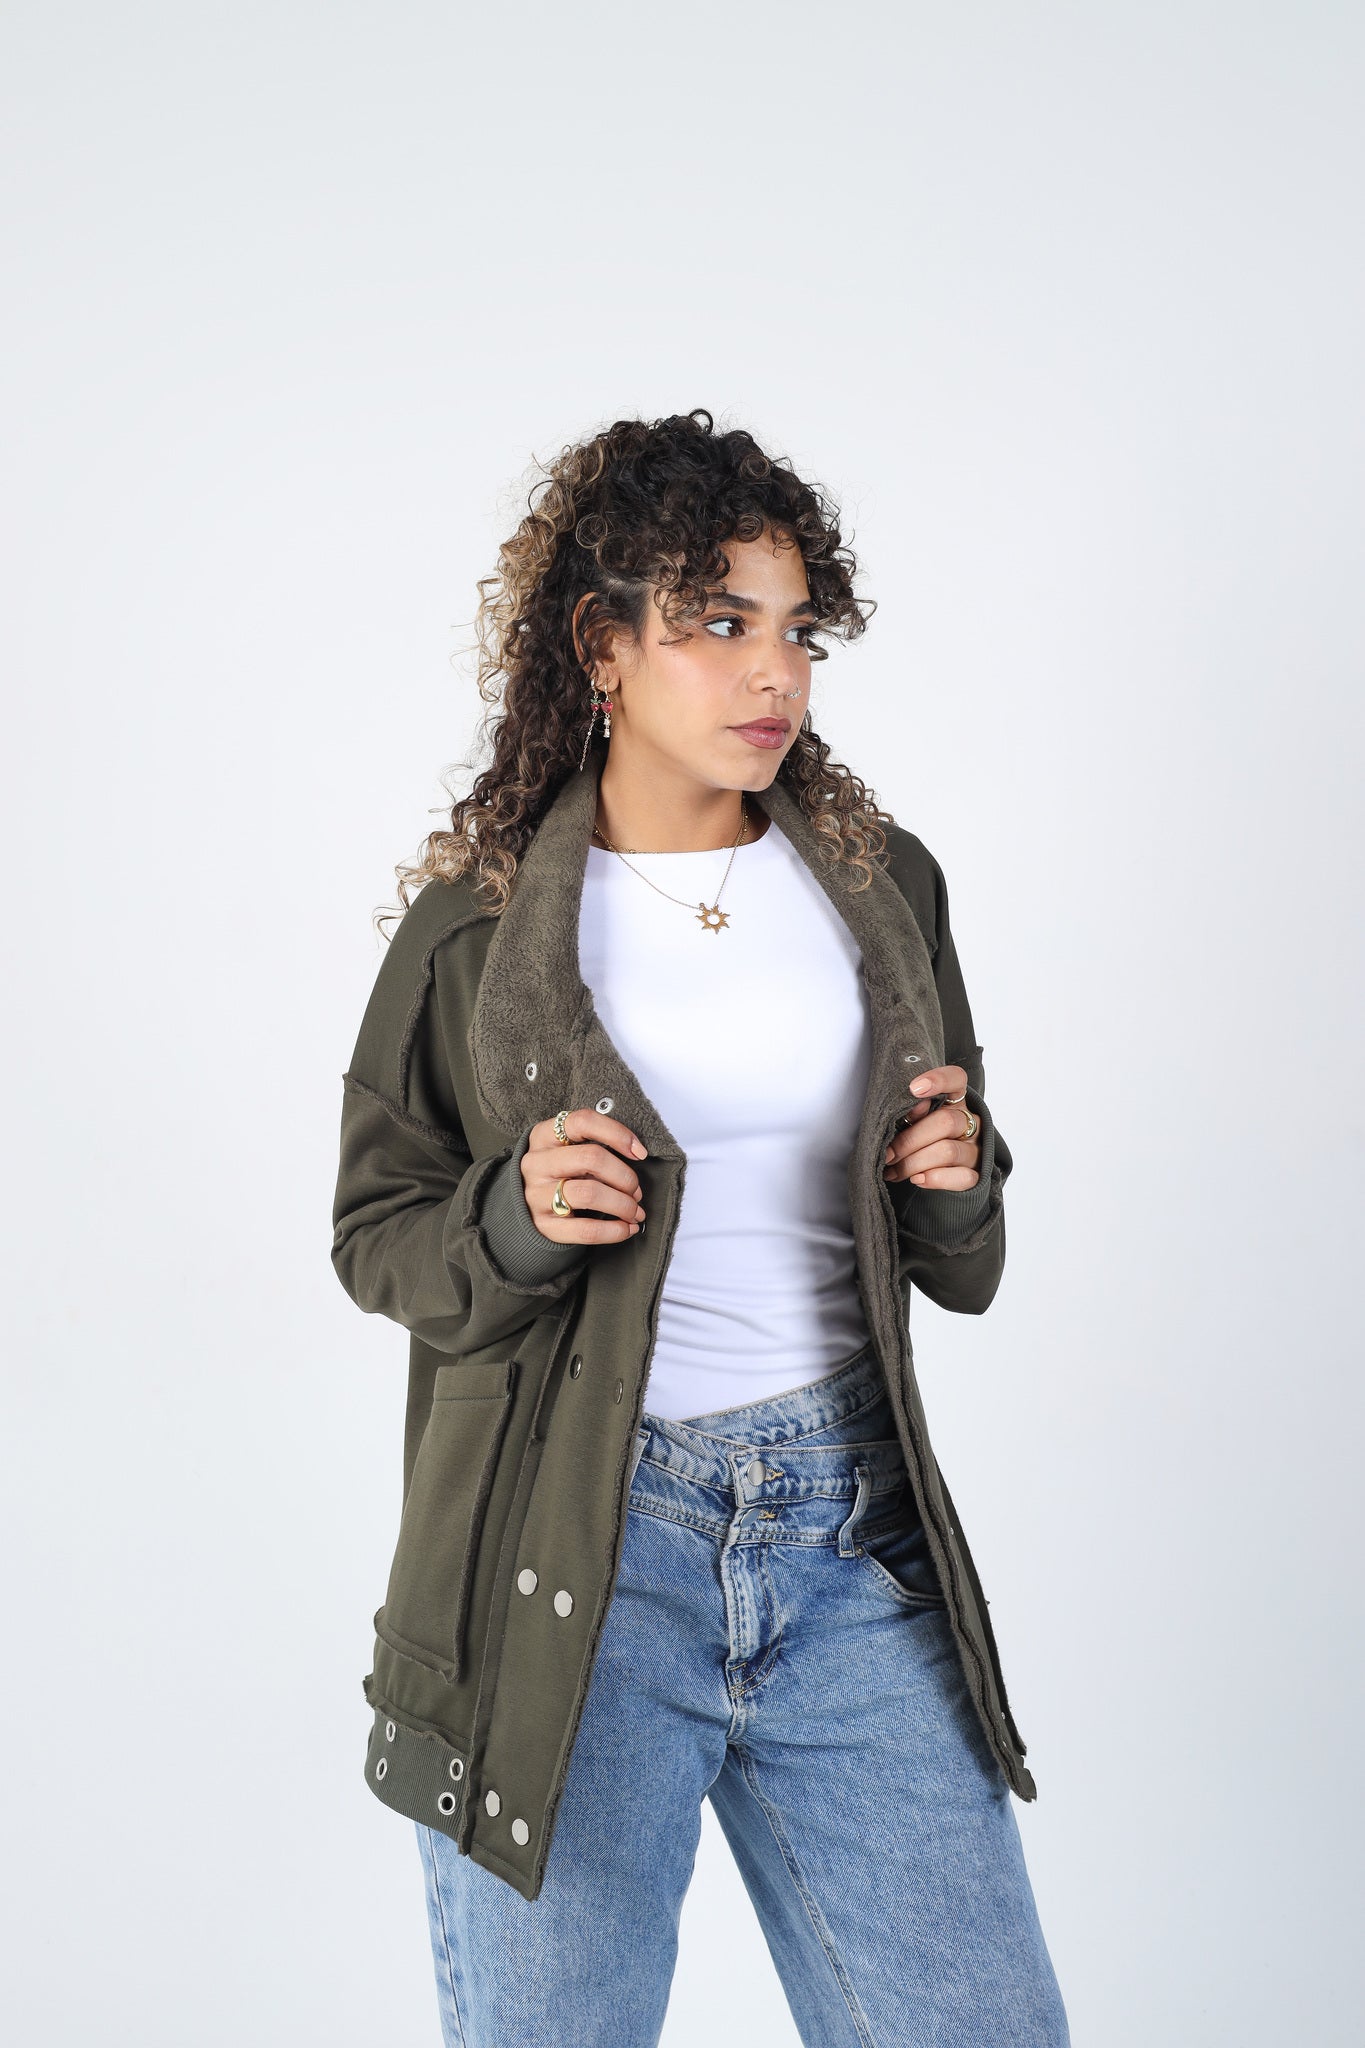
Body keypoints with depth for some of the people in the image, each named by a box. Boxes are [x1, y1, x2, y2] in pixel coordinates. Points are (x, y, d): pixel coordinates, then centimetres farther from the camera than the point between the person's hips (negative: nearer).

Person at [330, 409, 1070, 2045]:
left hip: (848, 1535, 3)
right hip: (569, 1556, -2)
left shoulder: (882, 886, 7)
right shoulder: (474, 923, -2)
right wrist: (516, 1219, -15)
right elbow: (375, 1236, 5)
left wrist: (955, 1188, -6)